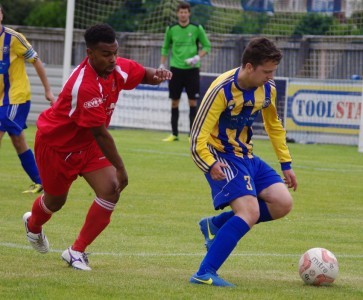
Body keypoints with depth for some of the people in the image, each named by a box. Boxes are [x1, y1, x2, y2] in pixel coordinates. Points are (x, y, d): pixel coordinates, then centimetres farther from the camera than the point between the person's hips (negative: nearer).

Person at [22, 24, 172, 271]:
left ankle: (77, 251, 1)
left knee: (110, 192, -14)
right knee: (55, 201, 14)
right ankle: (33, 225, 54)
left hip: (88, 145, 6)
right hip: (56, 144, -6)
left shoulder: (118, 69, -14)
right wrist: (120, 168, -29)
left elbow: (145, 74, 6)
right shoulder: (85, 85, -37)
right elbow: (100, 133, -34)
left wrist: (157, 75, -19)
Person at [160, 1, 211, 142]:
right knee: (174, 102, 3)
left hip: (192, 69, -2)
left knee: (193, 102, -2)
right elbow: (165, 48, 14)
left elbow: (207, 46, 3)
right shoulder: (171, 29, 3)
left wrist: (197, 57, -12)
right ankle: (174, 134, 11)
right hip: (176, 68, 2)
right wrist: (162, 65, 8)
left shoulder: (197, 28, -2)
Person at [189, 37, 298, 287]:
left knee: (283, 203, -6)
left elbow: (274, 126, 17)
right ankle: (205, 274, -25)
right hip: (222, 158, -8)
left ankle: (215, 225, 8)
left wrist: (286, 164, 16)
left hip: (246, 157, 8)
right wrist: (210, 165, -37)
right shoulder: (222, 90, -23)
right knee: (250, 212, -24)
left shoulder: (268, 89, -2)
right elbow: (198, 138, -21)